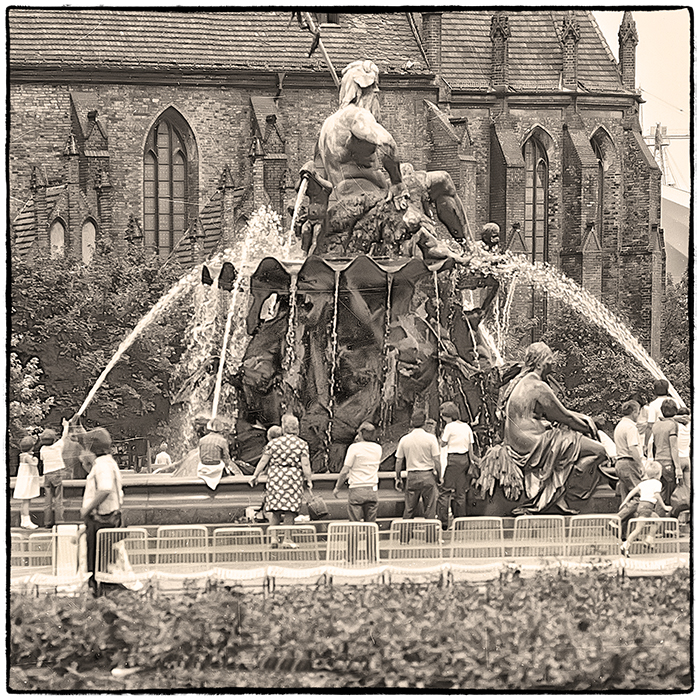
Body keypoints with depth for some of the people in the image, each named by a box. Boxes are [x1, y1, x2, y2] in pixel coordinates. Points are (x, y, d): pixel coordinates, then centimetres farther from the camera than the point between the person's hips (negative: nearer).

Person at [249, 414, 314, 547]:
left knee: (275, 508, 8)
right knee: (290, 510, 4)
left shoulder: (273, 443, 2)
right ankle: (286, 539, 5)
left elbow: (263, 461, 2)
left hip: (275, 476, 1)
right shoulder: (302, 444, 0)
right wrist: (309, 480, 0)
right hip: (294, 477, -1)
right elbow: (305, 464, -6)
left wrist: (255, 475, 9)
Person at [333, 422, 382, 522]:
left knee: (355, 523, -3)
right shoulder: (378, 449, 7)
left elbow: (345, 471, -9)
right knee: (371, 523, 7)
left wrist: (337, 488, 4)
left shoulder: (354, 448, -8)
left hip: (356, 490, -4)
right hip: (372, 489, 5)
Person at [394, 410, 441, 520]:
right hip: (428, 475, -2)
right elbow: (436, 460, -7)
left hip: (412, 476, 2)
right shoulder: (431, 438, -6)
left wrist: (398, 478, 16)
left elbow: (399, 461, 6)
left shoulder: (404, 440, 1)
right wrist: (438, 477, 3)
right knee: (430, 509, 4)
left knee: (409, 509, 9)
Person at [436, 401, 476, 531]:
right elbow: (471, 447, 12)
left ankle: (443, 521, -9)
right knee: (461, 492, 13)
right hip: (465, 460, 7)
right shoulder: (466, 426, 9)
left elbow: (442, 444, -2)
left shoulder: (450, 427, -10)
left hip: (453, 460, -7)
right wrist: (471, 462, 17)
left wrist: (444, 430, 3)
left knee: (445, 491, -4)